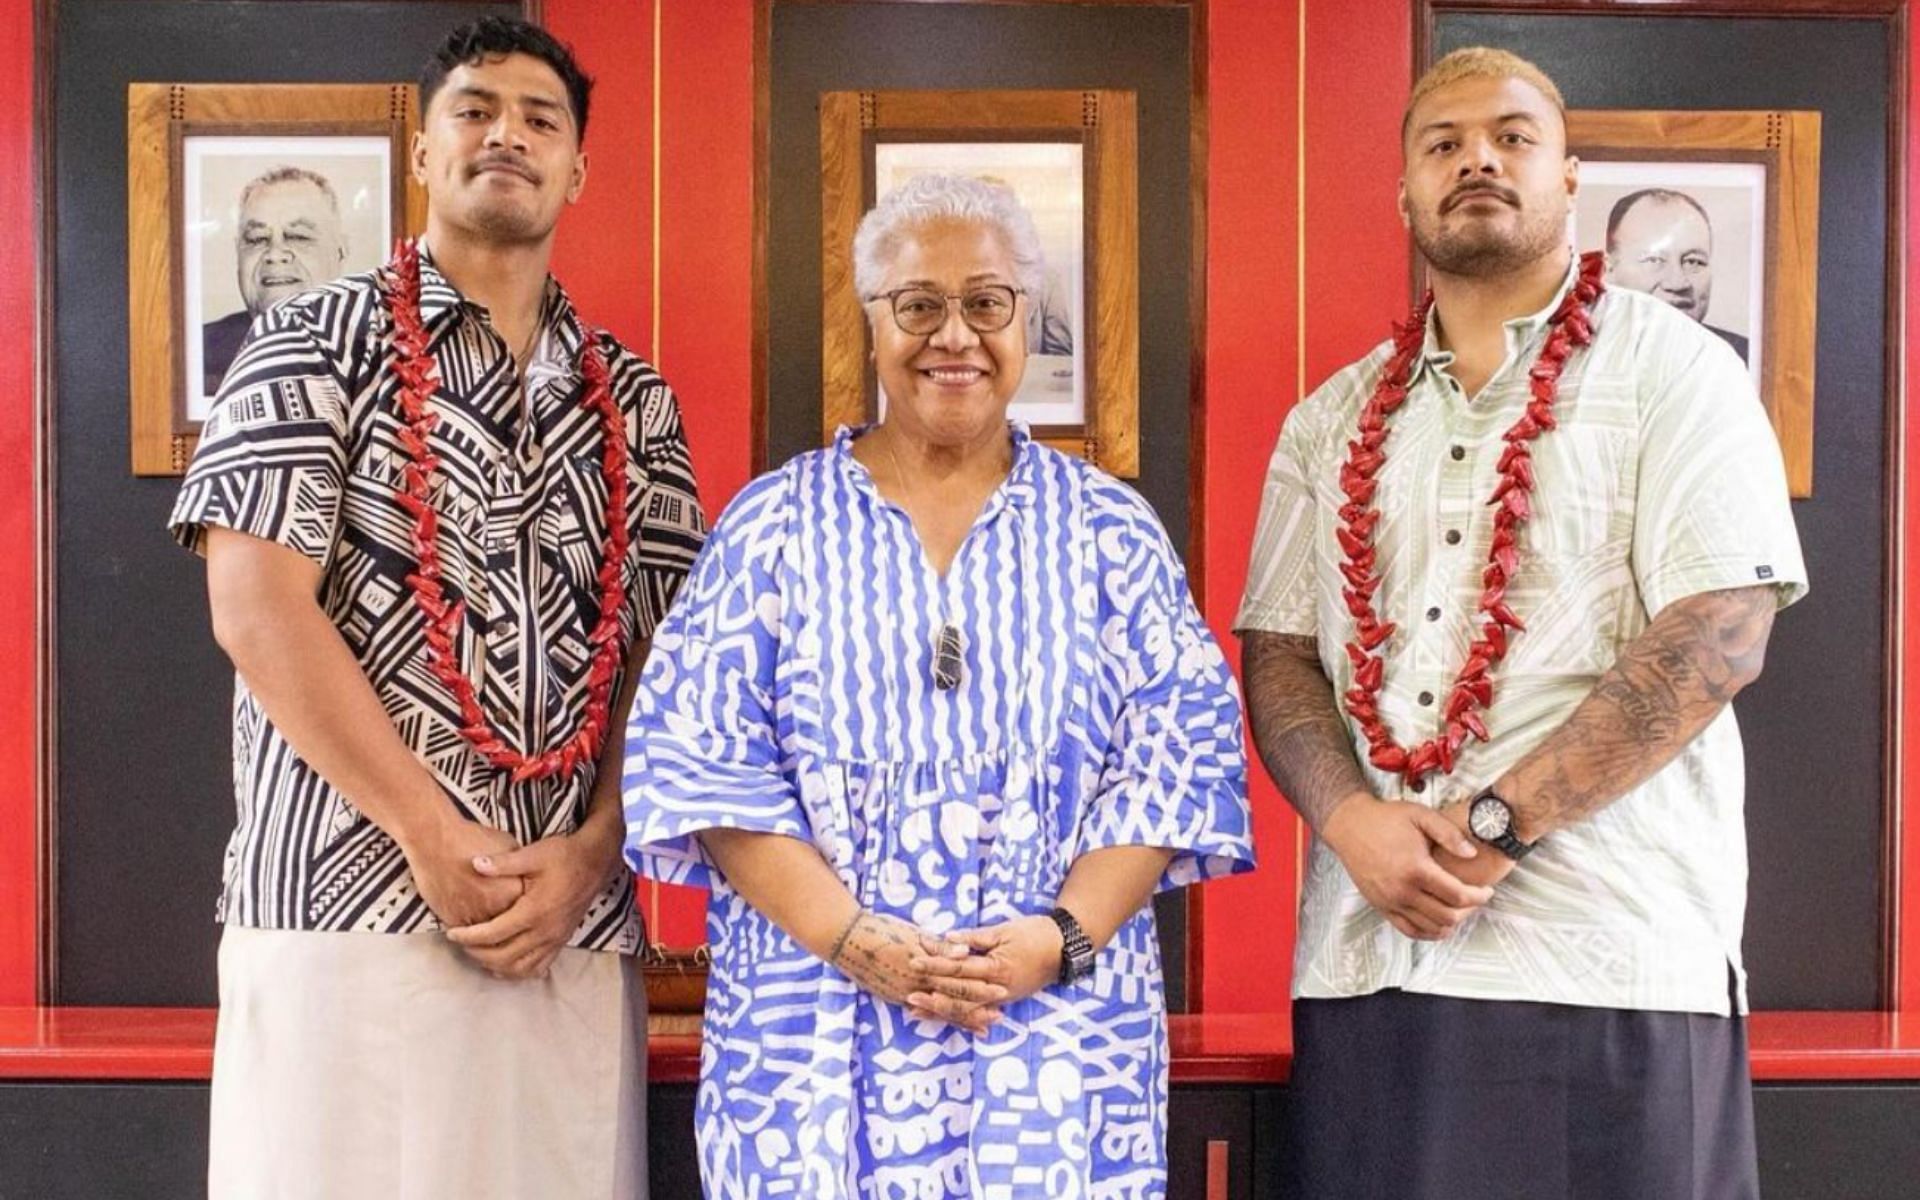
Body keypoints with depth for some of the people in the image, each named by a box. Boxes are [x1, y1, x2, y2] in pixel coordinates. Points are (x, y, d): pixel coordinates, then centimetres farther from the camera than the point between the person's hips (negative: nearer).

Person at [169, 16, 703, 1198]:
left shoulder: (634, 401, 13)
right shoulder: (316, 342, 3)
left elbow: (663, 656, 9)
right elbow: (257, 610, -7)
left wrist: (589, 852, -7)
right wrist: (438, 838, -13)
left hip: (576, 930, 3)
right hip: (350, 907, -3)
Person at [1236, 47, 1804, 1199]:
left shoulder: (1674, 371, 0)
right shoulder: (1332, 419, 14)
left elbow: (1719, 638, -10)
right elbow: (1276, 651, 10)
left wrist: (1494, 823, -15)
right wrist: (1353, 821, -10)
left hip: (1608, 963, -3)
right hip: (1366, 956, 4)